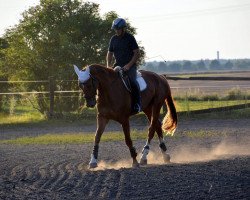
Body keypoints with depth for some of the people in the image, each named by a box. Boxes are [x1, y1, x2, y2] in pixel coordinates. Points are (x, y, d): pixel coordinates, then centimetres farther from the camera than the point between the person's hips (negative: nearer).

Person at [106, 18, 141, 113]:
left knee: (132, 82, -28)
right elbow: (110, 53, 18)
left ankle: (137, 104, -23)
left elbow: (137, 53, -7)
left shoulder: (130, 38, -5)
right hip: (117, 65, 5)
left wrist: (129, 65, -16)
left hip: (130, 66, -5)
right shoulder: (113, 39, 10)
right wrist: (108, 65, 0)